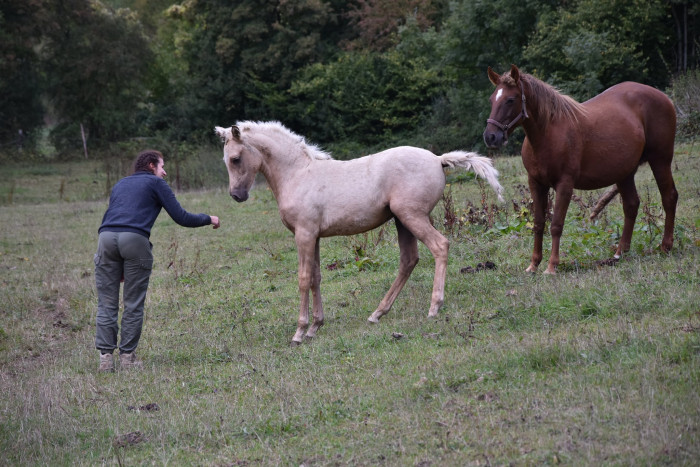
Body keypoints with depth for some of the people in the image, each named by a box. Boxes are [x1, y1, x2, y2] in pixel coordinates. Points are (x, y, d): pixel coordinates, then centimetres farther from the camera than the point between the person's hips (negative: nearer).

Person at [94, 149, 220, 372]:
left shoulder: (120, 184, 33)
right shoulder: (156, 183, 17)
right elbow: (181, 218, 10)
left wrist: (118, 265, 38)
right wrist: (208, 219, 28)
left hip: (106, 237, 4)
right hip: (135, 238, -4)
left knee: (107, 303, 6)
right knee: (133, 304, 4)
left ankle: (105, 357, 1)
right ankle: (127, 357, 6)